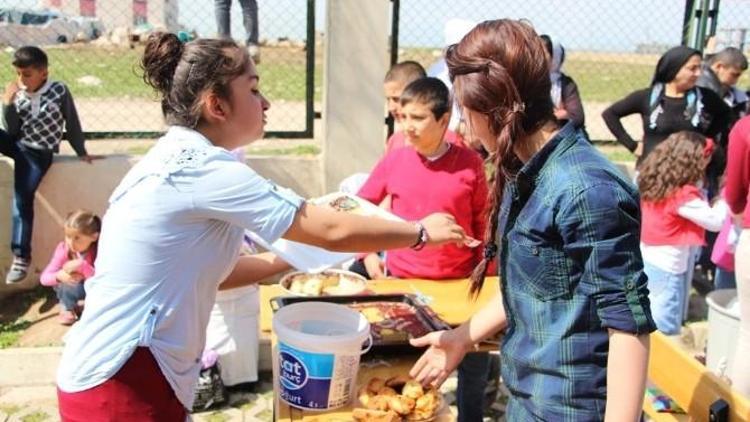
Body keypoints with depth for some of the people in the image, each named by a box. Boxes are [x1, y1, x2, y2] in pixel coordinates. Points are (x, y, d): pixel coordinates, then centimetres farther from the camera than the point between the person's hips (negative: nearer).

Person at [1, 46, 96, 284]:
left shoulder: (59, 91, -9)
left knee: (22, 200, -11)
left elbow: (72, 124, -1)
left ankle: (21, 255, -4)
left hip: (38, 153, -4)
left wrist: (81, 152, 2)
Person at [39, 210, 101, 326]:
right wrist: (58, 276, -46)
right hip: (71, 287, 1)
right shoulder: (63, 249, -22)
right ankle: (67, 308, -3)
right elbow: (44, 278, -23)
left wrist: (82, 266, -49)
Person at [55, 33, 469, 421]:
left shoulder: (176, 160, 7)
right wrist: (421, 231, -5)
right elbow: (334, 231, -17)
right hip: (124, 385, -9)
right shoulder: (204, 168, -21)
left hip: (125, 374, 9)